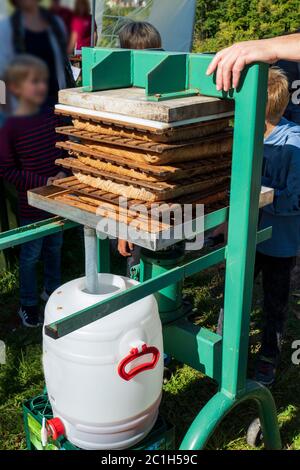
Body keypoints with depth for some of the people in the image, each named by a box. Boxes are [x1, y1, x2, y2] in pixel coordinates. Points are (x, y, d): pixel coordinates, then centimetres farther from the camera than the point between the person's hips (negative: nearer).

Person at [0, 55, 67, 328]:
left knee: (54, 248, 21)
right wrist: (42, 182, -20)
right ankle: (28, 305, 26)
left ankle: (53, 291, 42)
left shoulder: (52, 117, -1)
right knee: (31, 254, 8)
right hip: (32, 203, -5)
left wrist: (62, 174, -7)